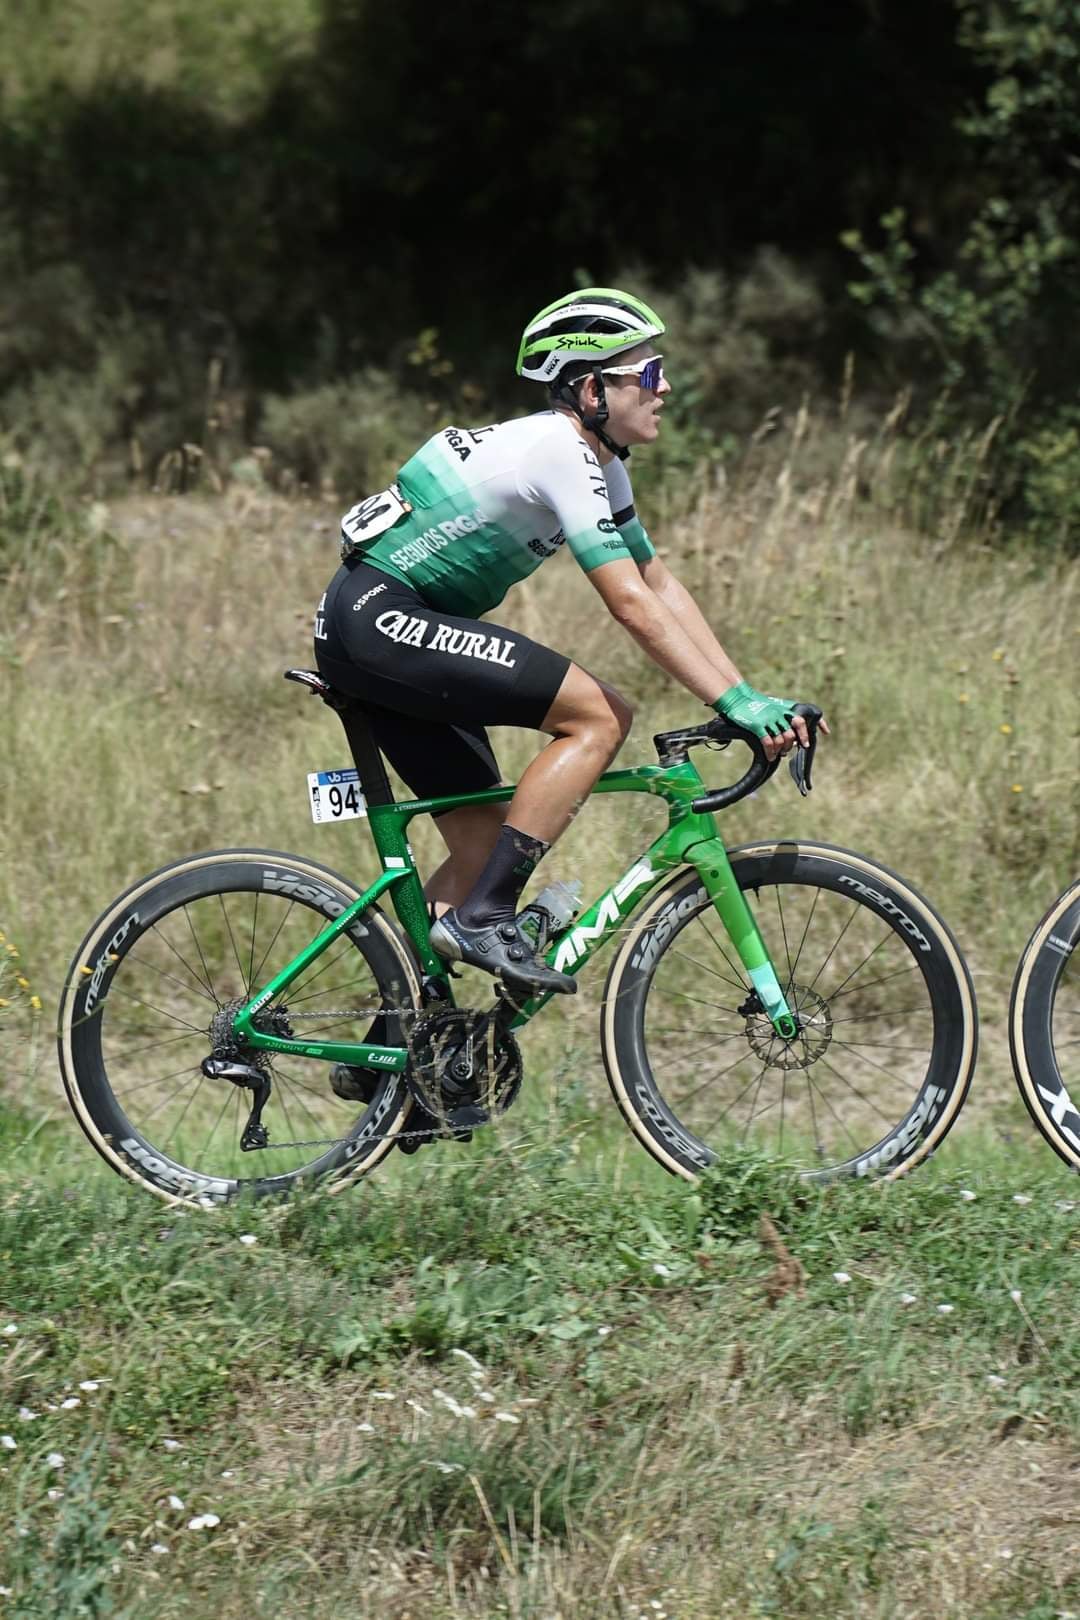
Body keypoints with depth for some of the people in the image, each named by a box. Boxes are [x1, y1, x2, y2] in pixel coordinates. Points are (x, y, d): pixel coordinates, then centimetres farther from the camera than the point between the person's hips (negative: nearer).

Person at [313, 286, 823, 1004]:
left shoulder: (600, 464, 13)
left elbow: (662, 584, 15)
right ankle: (484, 917, -15)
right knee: (600, 716, -15)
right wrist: (733, 703, -22)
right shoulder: (561, 452, -18)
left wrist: (749, 696, 6)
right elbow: (632, 604, -23)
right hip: (381, 621, -10)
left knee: (484, 838, 10)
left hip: (370, 632, 10)